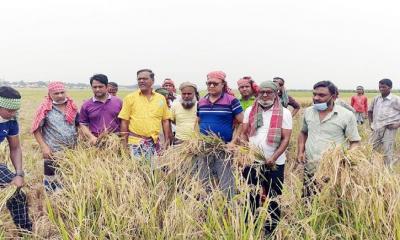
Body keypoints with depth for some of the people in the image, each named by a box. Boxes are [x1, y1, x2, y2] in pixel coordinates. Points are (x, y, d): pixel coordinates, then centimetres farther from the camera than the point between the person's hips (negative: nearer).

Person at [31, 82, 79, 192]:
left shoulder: (72, 106, 3)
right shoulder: (45, 108, -10)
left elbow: (78, 124, 14)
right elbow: (36, 129, -8)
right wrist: (44, 147, -16)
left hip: (71, 150, 4)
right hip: (53, 151, -4)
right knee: (51, 178, 6)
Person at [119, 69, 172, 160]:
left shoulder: (161, 98, 8)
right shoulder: (130, 98, 1)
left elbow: (165, 121, 11)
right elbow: (124, 121, 0)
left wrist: (167, 140, 6)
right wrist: (124, 142, -5)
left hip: (155, 142, 2)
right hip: (135, 142, -2)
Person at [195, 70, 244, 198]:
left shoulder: (231, 101, -6)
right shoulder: (201, 102, 9)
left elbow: (242, 123, -5)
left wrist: (233, 142, -12)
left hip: (223, 149, -5)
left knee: (225, 184, 1)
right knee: (203, 183, 13)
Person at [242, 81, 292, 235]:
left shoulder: (284, 113, -4)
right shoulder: (250, 111, 6)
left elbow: (286, 139, -8)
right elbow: (244, 133, 8)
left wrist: (273, 158, -20)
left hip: (275, 163, -3)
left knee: (272, 198, 7)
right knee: (251, 196, 13)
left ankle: (271, 230, 21)